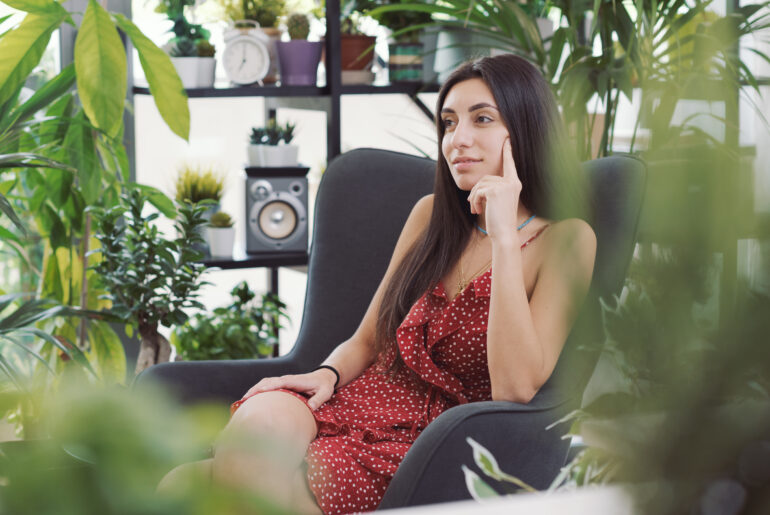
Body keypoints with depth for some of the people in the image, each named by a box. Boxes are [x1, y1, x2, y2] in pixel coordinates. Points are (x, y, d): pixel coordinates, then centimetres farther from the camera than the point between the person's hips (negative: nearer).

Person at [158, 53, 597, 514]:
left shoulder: (566, 240, -2)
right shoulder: (431, 214, 15)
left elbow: (516, 388, -16)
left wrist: (504, 236, -16)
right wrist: (327, 374, -5)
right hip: (368, 400, 5)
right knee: (262, 418, -32)